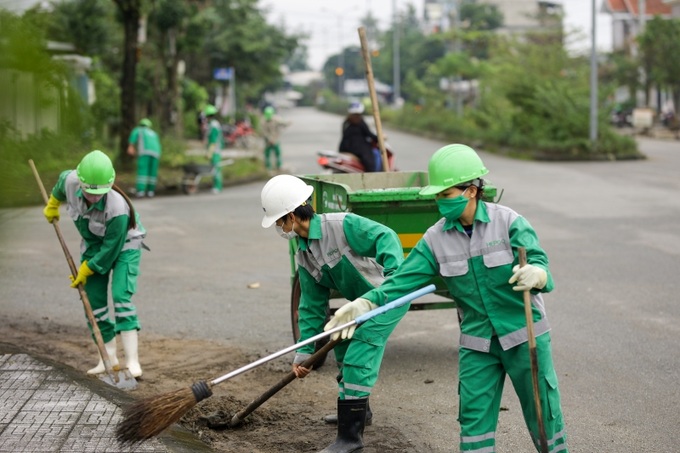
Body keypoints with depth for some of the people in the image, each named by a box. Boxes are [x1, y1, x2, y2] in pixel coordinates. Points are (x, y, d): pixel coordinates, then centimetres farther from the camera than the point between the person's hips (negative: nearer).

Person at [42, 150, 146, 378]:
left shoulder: (117, 208, -39)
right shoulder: (70, 181, -24)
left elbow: (111, 249, -28)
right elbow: (61, 181, 5)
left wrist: (85, 270, -16)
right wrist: (52, 205, 22)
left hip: (123, 246, -6)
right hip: (93, 244, 6)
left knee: (121, 296, -20)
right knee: (93, 300, 1)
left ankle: (132, 360, -23)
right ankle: (108, 357, 10)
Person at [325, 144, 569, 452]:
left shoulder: (508, 222, -14)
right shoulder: (436, 239, -4)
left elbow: (538, 262, -23)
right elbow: (404, 279, -10)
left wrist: (535, 274, -49)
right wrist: (366, 303, -26)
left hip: (524, 335, -3)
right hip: (477, 343, 3)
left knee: (542, 408, 6)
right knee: (474, 416, 5)